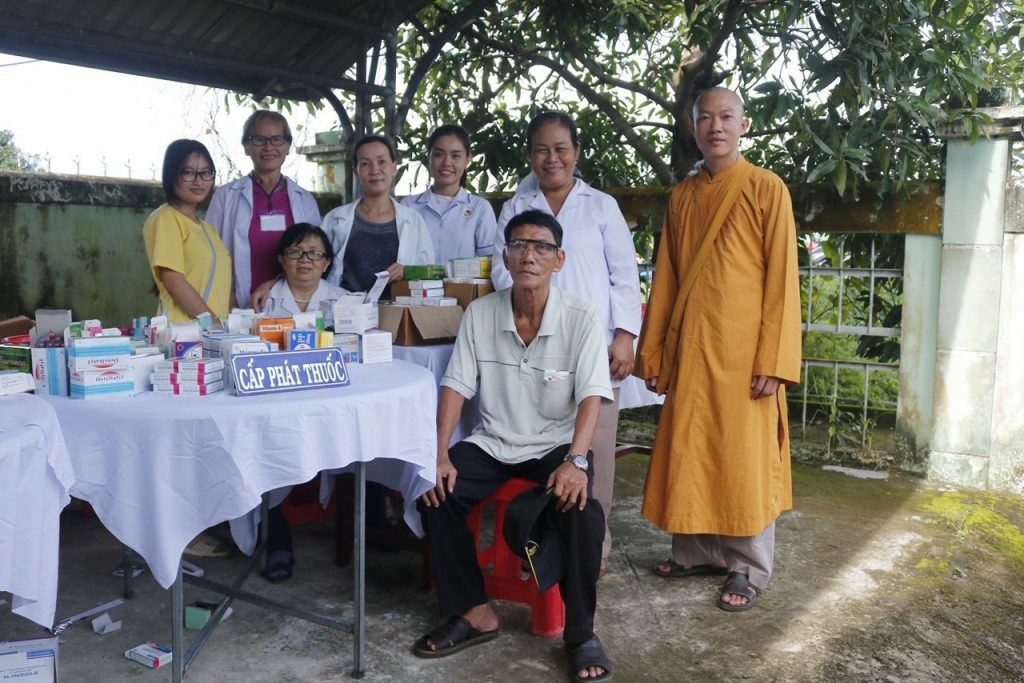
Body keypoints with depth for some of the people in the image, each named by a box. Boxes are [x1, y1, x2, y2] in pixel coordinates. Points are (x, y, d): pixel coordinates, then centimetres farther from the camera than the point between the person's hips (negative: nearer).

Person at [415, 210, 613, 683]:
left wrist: (576, 461, -33)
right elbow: (455, 386, -2)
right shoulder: (479, 313, -2)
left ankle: (581, 632, -8)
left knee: (581, 509, -30)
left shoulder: (580, 317, -10)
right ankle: (473, 612, -1)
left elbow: (591, 396, -17)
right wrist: (440, 454, -14)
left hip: (555, 445, -3)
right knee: (435, 493, -19)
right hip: (492, 444, 3)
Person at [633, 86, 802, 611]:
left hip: (742, 349, -5)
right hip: (688, 347, 5)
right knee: (688, 453, 10)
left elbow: (781, 278, -7)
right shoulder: (682, 196, 12)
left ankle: (748, 569, 16)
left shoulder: (766, 189, -2)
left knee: (745, 458, 2)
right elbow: (665, 277, 12)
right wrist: (652, 348, 8)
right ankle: (695, 552, 25)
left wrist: (773, 359, -14)